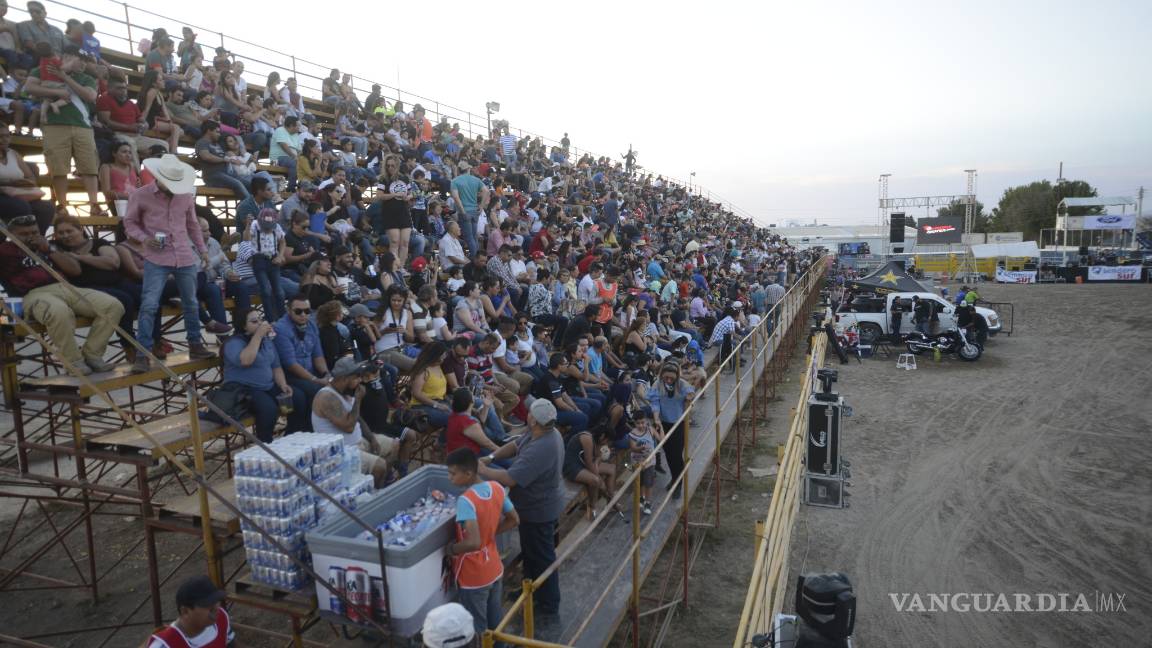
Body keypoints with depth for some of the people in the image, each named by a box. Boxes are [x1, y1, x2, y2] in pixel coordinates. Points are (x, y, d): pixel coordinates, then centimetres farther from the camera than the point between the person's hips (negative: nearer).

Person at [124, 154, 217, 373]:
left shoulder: (186, 196, 7)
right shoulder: (140, 195, -3)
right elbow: (129, 222, 4)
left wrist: (202, 250, 20)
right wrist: (144, 238, -15)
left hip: (185, 257, 4)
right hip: (156, 259, -4)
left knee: (191, 303, 13)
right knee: (149, 304, -11)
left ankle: (195, 344, 28)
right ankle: (143, 354, -5)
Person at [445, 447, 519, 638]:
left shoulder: (465, 501, -30)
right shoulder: (497, 488, -8)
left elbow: (473, 543, -37)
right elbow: (514, 520, 3)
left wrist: (451, 549, -19)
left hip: (474, 577, -7)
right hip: (494, 569, 7)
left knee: (477, 629, 14)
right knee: (495, 621, 25)